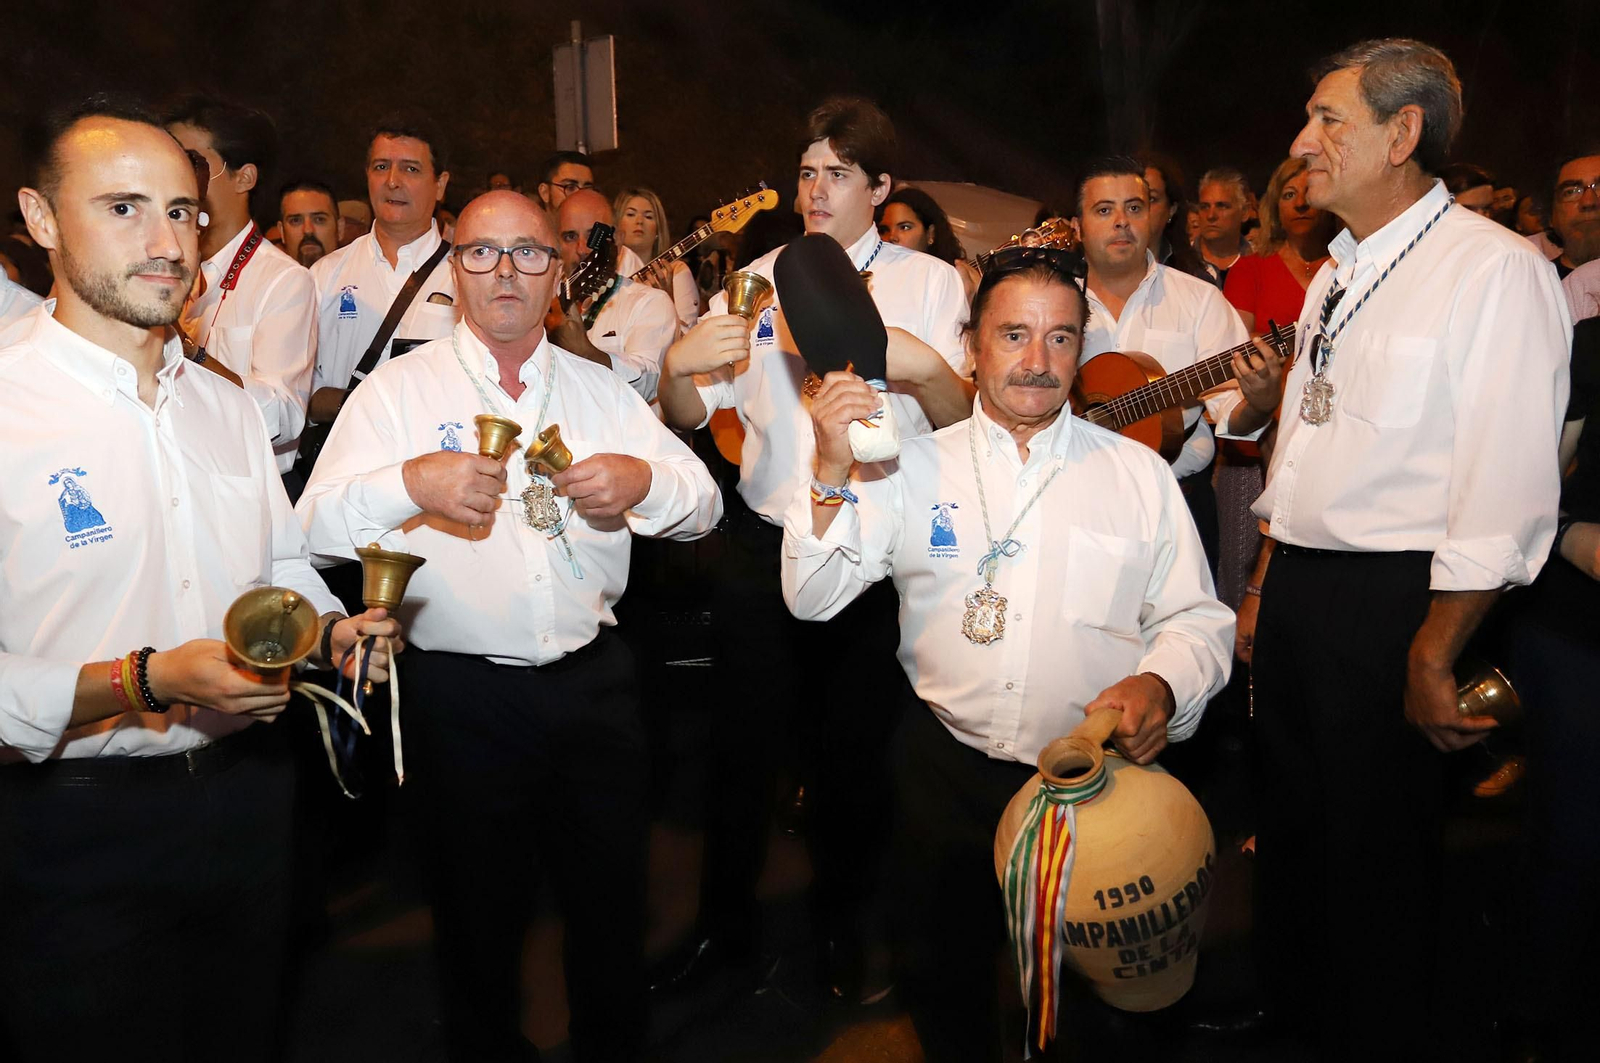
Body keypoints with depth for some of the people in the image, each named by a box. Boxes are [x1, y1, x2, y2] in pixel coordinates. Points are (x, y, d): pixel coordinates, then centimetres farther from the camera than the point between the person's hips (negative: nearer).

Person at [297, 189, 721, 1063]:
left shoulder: (600, 389, 8)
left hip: (595, 684, 3)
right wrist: (411, 482, -31)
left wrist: (644, 479, -18)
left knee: (613, 903, 17)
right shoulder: (400, 389, -2)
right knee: (479, 915, 14)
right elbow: (317, 531, -12)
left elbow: (703, 506, 4)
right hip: (461, 695, -3)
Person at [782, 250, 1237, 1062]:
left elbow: (1197, 619, 4)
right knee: (939, 974, 14)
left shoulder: (1139, 472, 3)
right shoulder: (914, 467, 2)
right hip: (946, 772, 1)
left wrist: (1162, 686, -18)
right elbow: (812, 599, -6)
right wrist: (833, 474, -20)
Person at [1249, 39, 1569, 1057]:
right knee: (1291, 820, 20)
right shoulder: (1337, 277, 14)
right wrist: (1267, 585, 16)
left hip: (1393, 601, -8)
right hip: (1296, 586, 8)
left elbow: (1507, 483, -20)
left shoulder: (1494, 268, -14)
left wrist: (1434, 654, -21)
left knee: (1376, 850, 7)